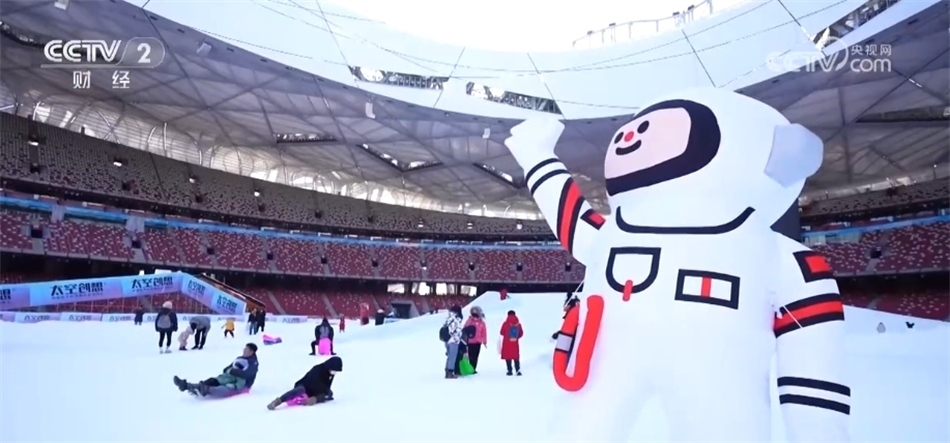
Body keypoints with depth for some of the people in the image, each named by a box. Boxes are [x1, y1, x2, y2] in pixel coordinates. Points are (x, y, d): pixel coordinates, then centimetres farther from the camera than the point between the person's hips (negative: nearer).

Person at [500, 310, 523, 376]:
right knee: (516, 357, 10)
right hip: (515, 343, 3)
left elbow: (502, 332, -4)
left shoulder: (506, 323, -12)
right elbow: (521, 333, 6)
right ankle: (518, 370, 2)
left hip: (507, 343, -3)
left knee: (508, 356, 4)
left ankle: (510, 371, 2)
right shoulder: (518, 324, -1)